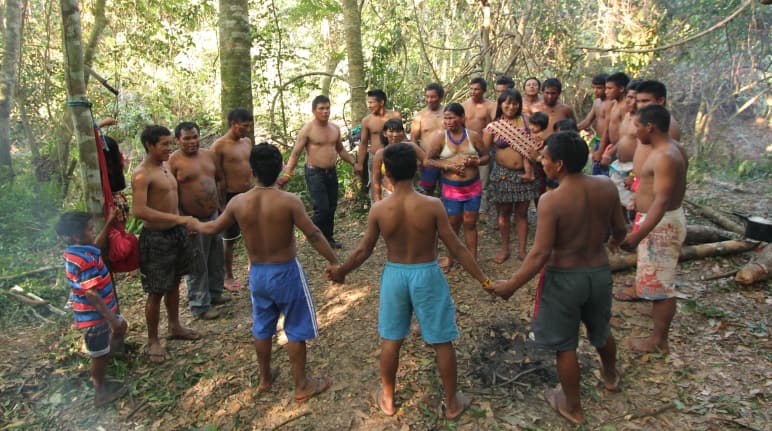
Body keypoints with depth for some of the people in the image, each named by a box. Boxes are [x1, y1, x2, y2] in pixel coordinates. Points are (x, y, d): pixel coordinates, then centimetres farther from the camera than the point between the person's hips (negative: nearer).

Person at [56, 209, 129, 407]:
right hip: (94, 316, -10)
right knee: (100, 355, 8)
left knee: (121, 328, 30)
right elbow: (91, 294, -32)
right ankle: (101, 392, 28)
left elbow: (97, 245, 21)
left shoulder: (75, 251, -1)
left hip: (95, 313, 10)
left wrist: (109, 222, 18)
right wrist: (110, 317, -26)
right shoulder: (85, 261, -32)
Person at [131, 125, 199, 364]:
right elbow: (139, 211, -30)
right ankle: (153, 341, 19)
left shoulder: (165, 166, 8)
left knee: (174, 283, 21)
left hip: (176, 232, 8)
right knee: (156, 292, 3)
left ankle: (175, 327, 39)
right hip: (156, 237, -8)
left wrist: (182, 225, 17)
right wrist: (178, 219, -33)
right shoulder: (142, 174, -19)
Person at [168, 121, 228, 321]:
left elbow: (220, 179, 17)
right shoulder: (174, 161, -12)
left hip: (213, 215, 7)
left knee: (216, 259, 19)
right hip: (193, 220, -6)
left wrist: (221, 205, 14)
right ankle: (200, 305, 17)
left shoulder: (209, 155, 6)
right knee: (197, 265, 3)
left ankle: (215, 292, 38)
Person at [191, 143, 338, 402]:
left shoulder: (238, 202, -6)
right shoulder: (289, 201, -19)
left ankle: (265, 378, 41)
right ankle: (302, 386, 22)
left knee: (262, 328, 22)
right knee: (296, 330, 11)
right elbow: (313, 235, -19)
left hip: (257, 273, 4)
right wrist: (334, 262, -9)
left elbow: (213, 228, 9)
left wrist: (194, 225, 30)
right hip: (286, 272, -4)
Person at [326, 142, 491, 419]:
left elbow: (364, 251, -2)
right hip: (427, 275, -1)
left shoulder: (379, 210, -12)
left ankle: (387, 399, 36)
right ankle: (452, 402, 30)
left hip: (394, 275, 2)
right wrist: (483, 279, -4)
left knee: (390, 340, 19)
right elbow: (456, 248, -13)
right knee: (442, 342, 14)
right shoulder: (432, 205, -17)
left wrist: (341, 271, 16)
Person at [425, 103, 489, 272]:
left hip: (473, 186, 1)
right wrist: (448, 166, -19)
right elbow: (429, 160, -6)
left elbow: (486, 156, 6)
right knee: (453, 223, 9)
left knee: (470, 223, 7)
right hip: (451, 187, -1)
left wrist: (475, 161, -16)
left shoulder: (473, 136, -1)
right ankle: (450, 258, 26)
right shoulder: (440, 138, -5)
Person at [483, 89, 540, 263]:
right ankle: (504, 249, 25)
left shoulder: (524, 122, 2)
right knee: (504, 212, 10)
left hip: (523, 174, 1)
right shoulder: (493, 127, -2)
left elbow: (529, 148, -5)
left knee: (522, 213, 8)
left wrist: (529, 171, -13)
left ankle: (522, 250, 18)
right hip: (503, 174, -1)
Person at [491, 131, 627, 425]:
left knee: (565, 345, 14)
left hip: (564, 277, -6)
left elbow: (540, 253, -25)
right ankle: (611, 375, 59)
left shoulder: (551, 200, -26)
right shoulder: (607, 187, -9)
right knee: (601, 330, 32)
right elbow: (620, 229, 4)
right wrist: (613, 242, 29)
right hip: (599, 271, 6)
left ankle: (573, 407, 32)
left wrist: (511, 285, -14)